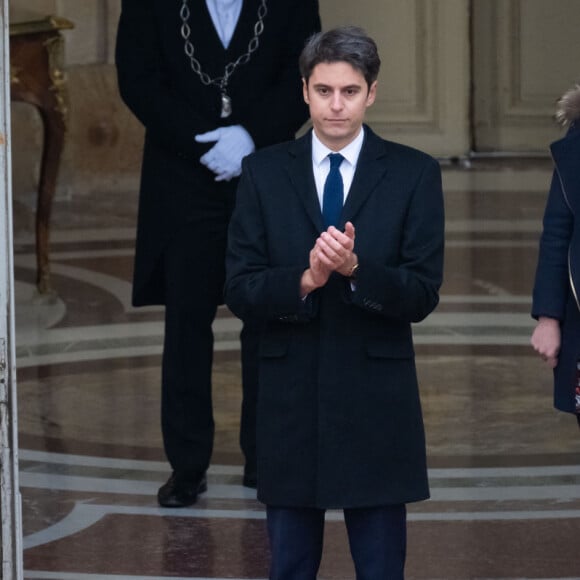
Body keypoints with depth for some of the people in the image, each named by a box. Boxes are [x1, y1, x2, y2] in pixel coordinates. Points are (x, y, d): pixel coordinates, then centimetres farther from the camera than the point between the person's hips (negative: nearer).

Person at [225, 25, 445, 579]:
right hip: (290, 400, 1)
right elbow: (239, 289, -1)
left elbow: (422, 295, -5)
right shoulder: (264, 172, 4)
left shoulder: (414, 174, 0)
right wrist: (306, 279, -19)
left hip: (376, 403, -1)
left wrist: (355, 268, -22)